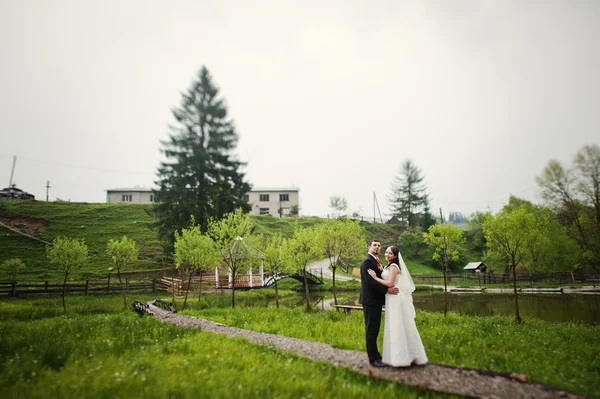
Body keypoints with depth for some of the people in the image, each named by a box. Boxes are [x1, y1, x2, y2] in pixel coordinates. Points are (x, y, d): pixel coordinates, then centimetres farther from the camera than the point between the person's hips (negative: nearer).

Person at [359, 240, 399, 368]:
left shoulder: (376, 261, 18)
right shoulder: (367, 261, -13)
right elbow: (370, 280, -22)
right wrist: (387, 289, -21)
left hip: (376, 300, 9)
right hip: (370, 300, -9)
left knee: (375, 329, 15)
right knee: (371, 329, -3)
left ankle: (375, 354, 24)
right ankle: (373, 358, 3)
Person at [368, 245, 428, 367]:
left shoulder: (393, 266, -12)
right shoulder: (388, 266, 17)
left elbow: (390, 283, -20)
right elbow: (385, 280, 17)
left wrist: (375, 277, -13)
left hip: (396, 299, -10)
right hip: (391, 299, 10)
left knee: (398, 326, -5)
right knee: (394, 328, 12)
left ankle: (402, 358, 1)